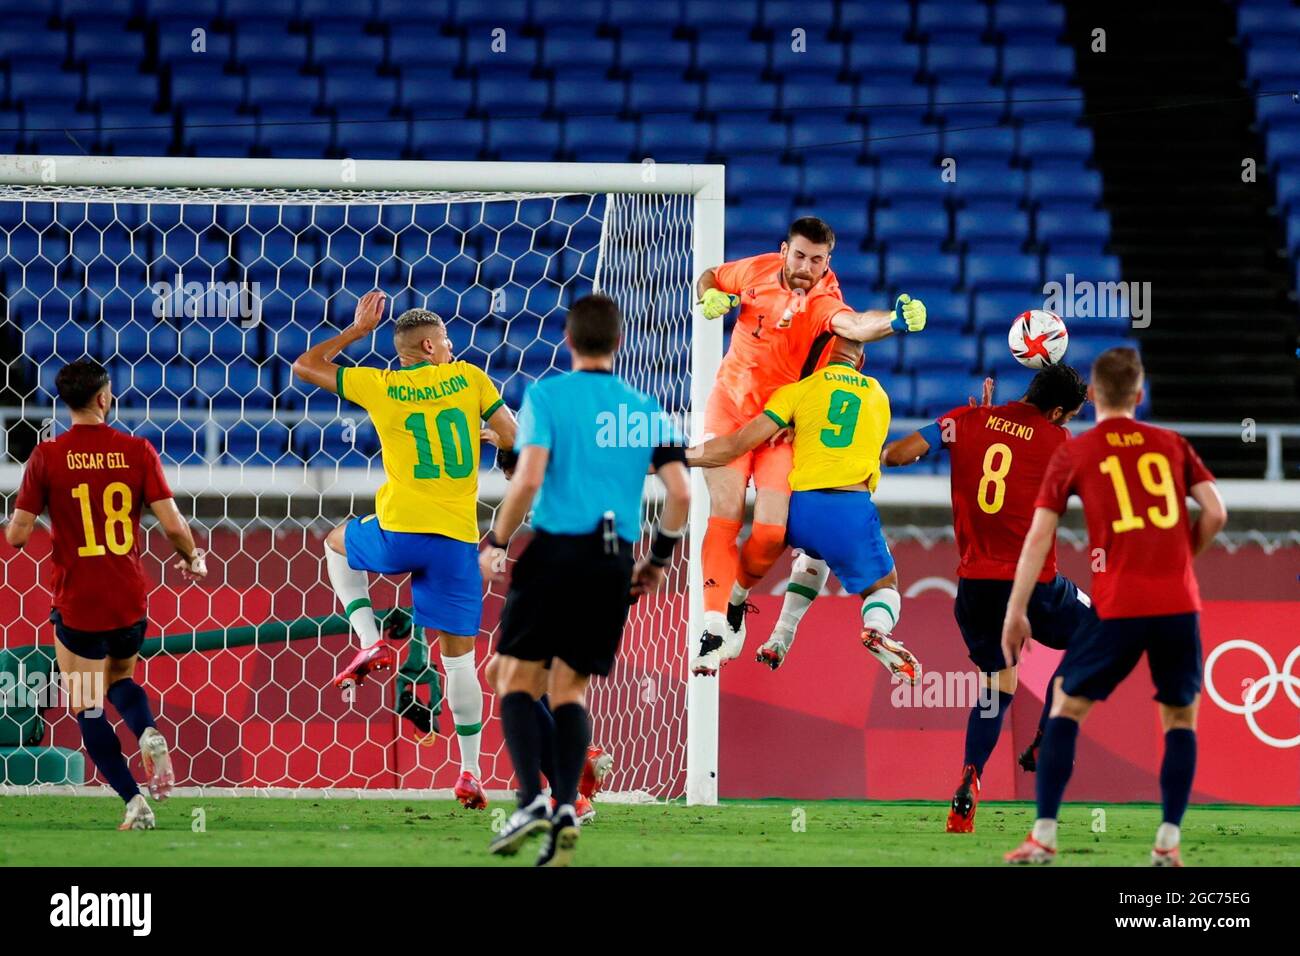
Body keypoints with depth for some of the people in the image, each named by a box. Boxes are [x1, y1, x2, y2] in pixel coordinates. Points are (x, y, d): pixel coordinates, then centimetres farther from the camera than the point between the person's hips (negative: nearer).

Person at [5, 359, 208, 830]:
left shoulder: (47, 457, -8)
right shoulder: (137, 451, -5)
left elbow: (17, 534, -7)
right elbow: (173, 524, -7)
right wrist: (193, 559, 13)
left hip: (76, 604, -3)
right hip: (130, 600, 3)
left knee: (88, 709, 7)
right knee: (120, 679, 27)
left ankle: (134, 801, -4)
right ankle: (149, 734, -4)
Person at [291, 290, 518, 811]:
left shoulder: (380, 387, 3)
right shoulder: (469, 378, 3)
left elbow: (304, 366, 15)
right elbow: (515, 441, 4)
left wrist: (357, 329, 23)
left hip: (399, 533, -1)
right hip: (458, 539, 1)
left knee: (337, 543, 33)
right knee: (460, 658, 9)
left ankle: (371, 643, 14)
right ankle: (470, 772, 6)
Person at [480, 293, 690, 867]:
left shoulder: (545, 396, -2)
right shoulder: (645, 410, 9)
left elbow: (528, 480, -14)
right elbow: (680, 494, 2)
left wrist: (495, 544, -2)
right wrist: (658, 558, 16)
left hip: (555, 550, -4)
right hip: (615, 562, 4)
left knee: (518, 680, 5)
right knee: (569, 688, 10)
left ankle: (531, 799, -14)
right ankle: (566, 809, -8)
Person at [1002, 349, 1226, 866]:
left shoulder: (1073, 454, 6)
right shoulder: (1173, 445, 11)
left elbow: (1038, 536, 2)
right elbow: (1215, 514, 4)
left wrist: (1015, 613, 6)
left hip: (1118, 606, -1)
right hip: (1179, 603, 1)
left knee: (1067, 705, 12)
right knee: (1181, 717, 15)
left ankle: (1043, 837, 5)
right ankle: (1169, 841, 3)